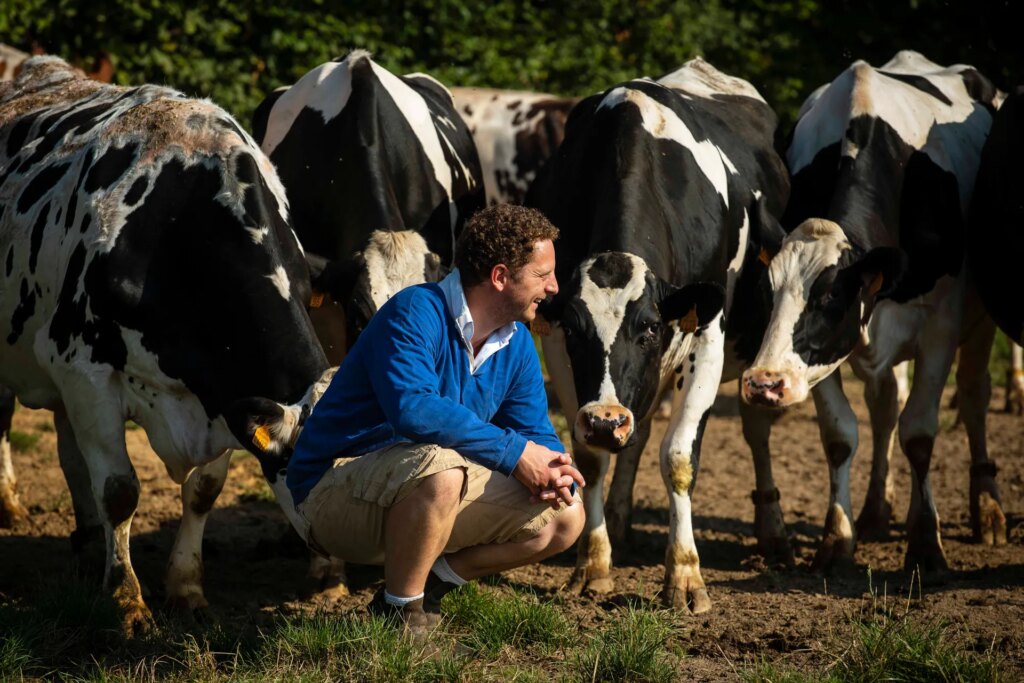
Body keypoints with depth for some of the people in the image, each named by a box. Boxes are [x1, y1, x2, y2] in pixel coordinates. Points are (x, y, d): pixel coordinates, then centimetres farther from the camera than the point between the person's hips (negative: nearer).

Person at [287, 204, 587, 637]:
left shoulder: (516, 343, 4)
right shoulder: (415, 314, -22)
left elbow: (537, 433, 7)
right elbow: (412, 409, -37)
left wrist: (553, 470, -18)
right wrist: (512, 452, -31)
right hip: (335, 488, -8)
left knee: (565, 516, 1)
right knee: (438, 466, -39)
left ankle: (430, 581, 8)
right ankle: (398, 614, -20)